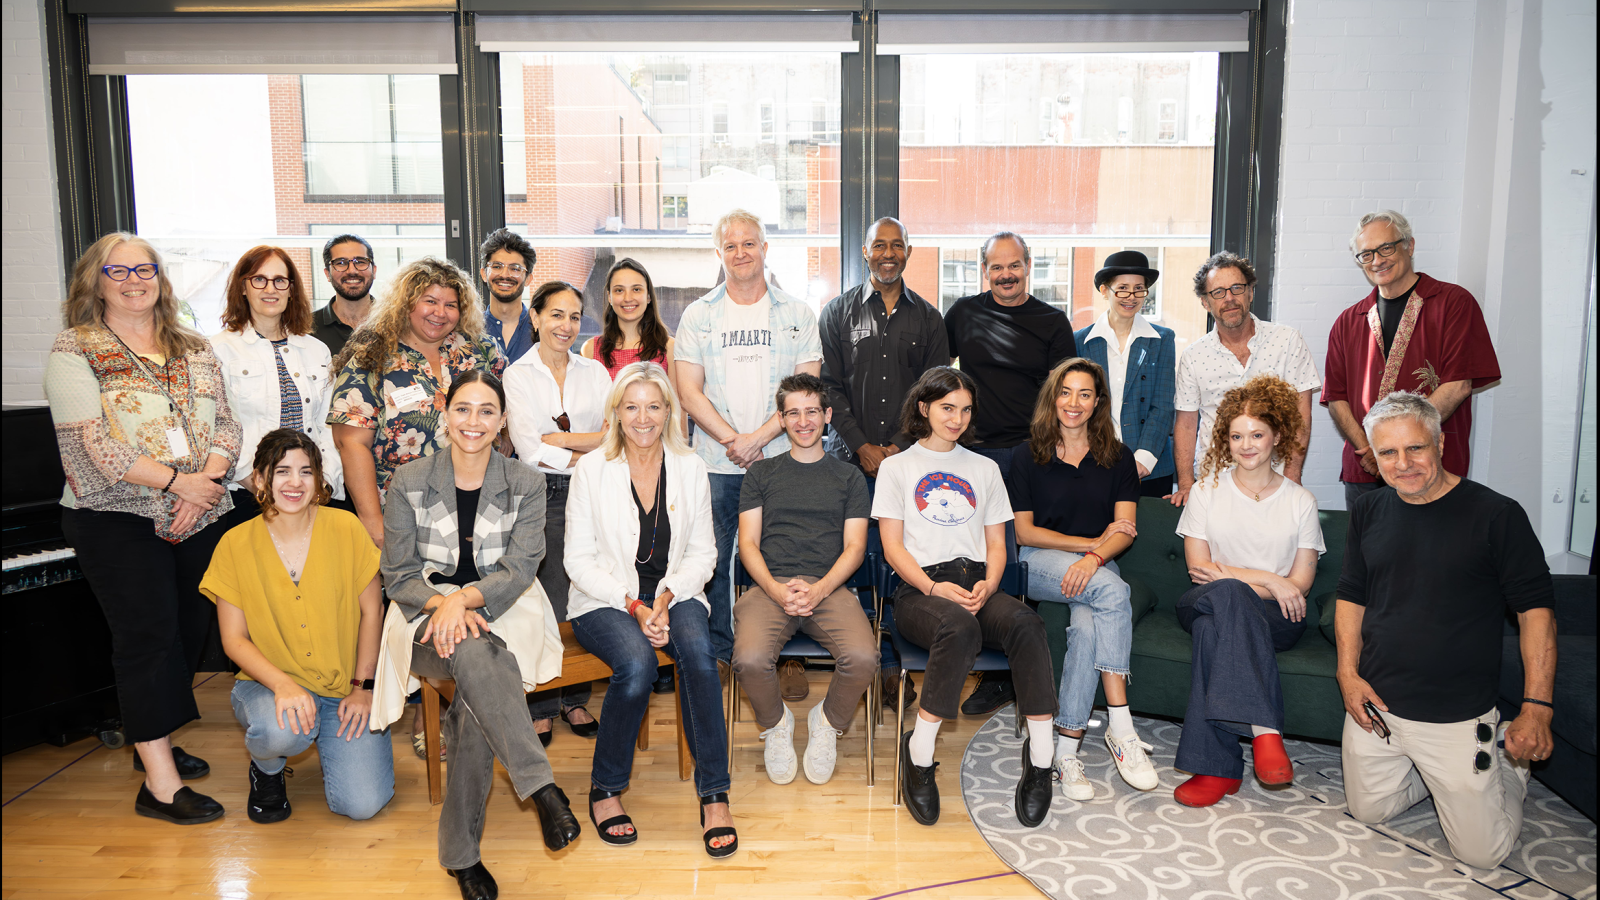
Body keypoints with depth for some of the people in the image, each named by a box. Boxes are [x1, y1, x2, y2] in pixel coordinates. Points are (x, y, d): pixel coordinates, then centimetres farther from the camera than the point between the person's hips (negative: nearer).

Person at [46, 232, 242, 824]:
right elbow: (93, 443, -12)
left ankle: (155, 743, 31)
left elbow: (226, 424, 7)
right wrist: (177, 481, -16)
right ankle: (160, 783, 2)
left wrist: (209, 477, -11)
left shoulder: (195, 351, 13)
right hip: (118, 518, -5)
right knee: (148, 637, -6)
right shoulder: (74, 351, -2)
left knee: (191, 630, 10)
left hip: (201, 515, 5)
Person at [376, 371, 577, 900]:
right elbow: (398, 575, 1)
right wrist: (442, 603, -20)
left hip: (501, 614, 0)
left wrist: (465, 598, -25)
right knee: (472, 653, -37)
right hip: (428, 617, 0)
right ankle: (542, 787, -40)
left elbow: (521, 567, -6)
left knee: (477, 696, -32)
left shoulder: (525, 484, 3)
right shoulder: (410, 482, 2)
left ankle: (461, 853, -21)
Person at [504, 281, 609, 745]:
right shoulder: (517, 375, 3)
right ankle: (541, 707, 7)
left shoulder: (594, 372, 13)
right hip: (542, 497, -3)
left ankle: (575, 700, 18)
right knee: (546, 603, -7)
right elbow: (530, 451, -7)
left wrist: (558, 438, -8)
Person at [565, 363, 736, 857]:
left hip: (675, 594, 2)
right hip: (605, 600, -2)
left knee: (698, 651, -31)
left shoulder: (690, 467, 6)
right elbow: (579, 560, -3)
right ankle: (605, 788, -9)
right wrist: (633, 605, -15)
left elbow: (703, 551, 5)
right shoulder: (591, 469, 0)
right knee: (637, 662, -32)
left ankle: (714, 795, -22)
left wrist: (666, 596, -14)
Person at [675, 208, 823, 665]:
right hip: (716, 462, 1)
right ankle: (718, 654, 18)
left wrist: (758, 438, -13)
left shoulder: (798, 314, 6)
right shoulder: (698, 315, 7)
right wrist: (733, 440, -11)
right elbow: (689, 392, 1)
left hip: (780, 460, 0)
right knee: (713, 561, 4)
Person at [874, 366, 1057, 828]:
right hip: (920, 589, -3)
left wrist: (988, 585, -4)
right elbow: (892, 547, 4)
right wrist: (934, 587, -14)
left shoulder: (985, 468, 24)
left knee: (1025, 622, -32)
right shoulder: (896, 467, 14)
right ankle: (919, 754, -27)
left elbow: (996, 543, 18)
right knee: (959, 627, -38)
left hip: (977, 584, 3)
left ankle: (1041, 755, -30)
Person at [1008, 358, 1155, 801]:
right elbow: (1024, 532, 1)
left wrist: (1094, 557, -21)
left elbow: (1125, 528, 0)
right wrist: (1092, 541, -6)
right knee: (1113, 591, -34)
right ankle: (1121, 728, -33)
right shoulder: (1027, 456, 6)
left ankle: (1067, 750, -27)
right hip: (1040, 565, -2)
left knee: (1088, 626, -33)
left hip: (1098, 568, 2)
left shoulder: (1117, 457, 11)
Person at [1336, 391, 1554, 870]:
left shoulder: (1496, 515, -12)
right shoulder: (1368, 511, 3)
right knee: (1368, 811, 15)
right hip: (1375, 705, 5)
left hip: (1459, 717, -4)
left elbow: (1536, 609, -10)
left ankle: (1506, 759, 29)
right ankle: (1430, 773, 40)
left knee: (1481, 850, 3)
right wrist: (1348, 672, 0)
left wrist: (1537, 707, -16)